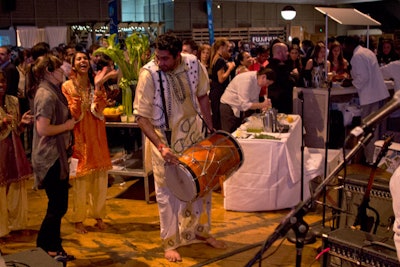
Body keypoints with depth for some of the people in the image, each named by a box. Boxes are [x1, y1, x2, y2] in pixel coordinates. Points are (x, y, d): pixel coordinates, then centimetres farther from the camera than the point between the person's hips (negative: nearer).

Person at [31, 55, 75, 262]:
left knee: (58, 205, 15)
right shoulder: (46, 95, -18)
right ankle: (43, 249, 12)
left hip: (56, 155, 10)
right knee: (57, 205, -2)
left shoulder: (52, 92, 14)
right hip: (50, 157, -10)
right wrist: (67, 126, -15)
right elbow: (42, 129, -26)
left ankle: (53, 249, 26)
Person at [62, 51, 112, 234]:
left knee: (100, 178, 8)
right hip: (79, 137, -3)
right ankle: (78, 220, 15)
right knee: (80, 179, 1)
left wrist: (98, 87, -18)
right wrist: (76, 93, -23)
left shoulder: (96, 85, 5)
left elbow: (98, 110, -10)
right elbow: (73, 115, -11)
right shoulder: (67, 86, -4)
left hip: (96, 137, 3)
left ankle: (98, 216, 24)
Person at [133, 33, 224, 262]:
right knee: (168, 192, 5)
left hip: (194, 134, 5)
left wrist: (211, 128, 6)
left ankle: (200, 231, 38)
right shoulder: (149, 74, -24)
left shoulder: (193, 64, -12)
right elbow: (142, 117, -21)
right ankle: (170, 243, 23)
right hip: (166, 140, -4)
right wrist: (161, 147, -30)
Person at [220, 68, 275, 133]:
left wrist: (262, 107, -11)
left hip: (240, 110, 8)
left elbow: (254, 100, 7)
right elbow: (244, 105, -30)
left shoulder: (258, 81, -2)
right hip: (229, 107, -8)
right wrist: (262, 105, -32)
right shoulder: (247, 79, -28)